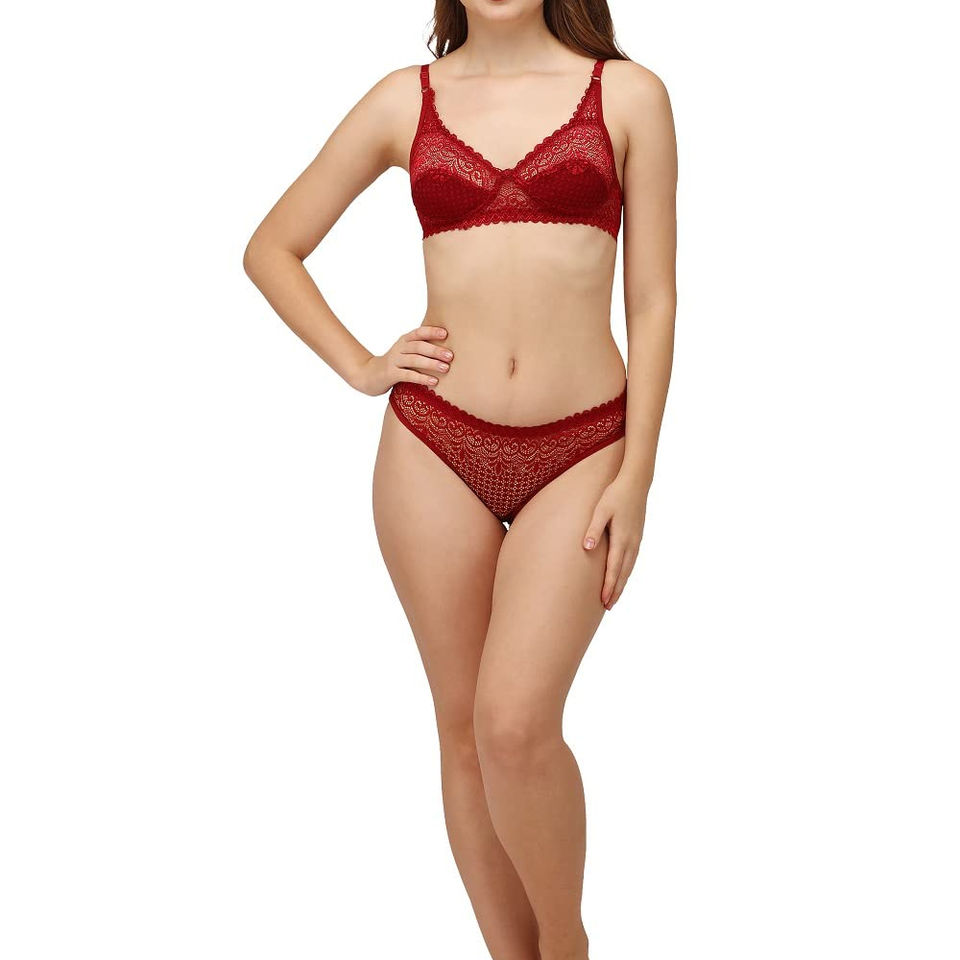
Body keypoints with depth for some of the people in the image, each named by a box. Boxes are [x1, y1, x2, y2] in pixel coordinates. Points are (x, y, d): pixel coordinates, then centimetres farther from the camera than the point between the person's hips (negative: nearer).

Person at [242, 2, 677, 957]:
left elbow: (652, 299, 1)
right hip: (436, 447, 2)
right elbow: (271, 248, 15)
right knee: (464, 726, 7)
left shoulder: (628, 94, 3)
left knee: (515, 722, -15)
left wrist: (637, 475, -4)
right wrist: (359, 367, 3)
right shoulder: (406, 100, 6)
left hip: (580, 450, -2)